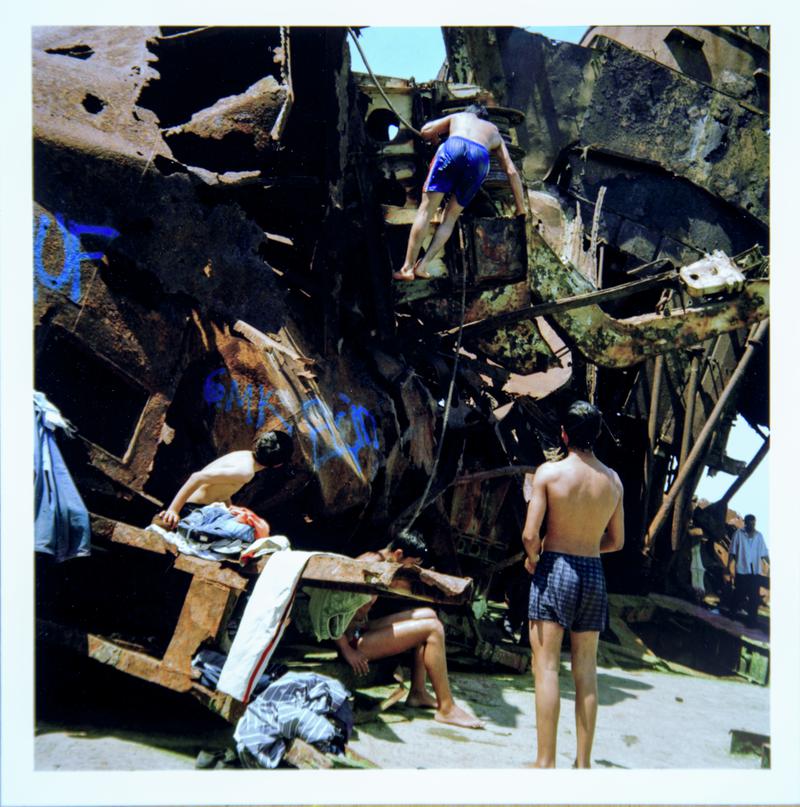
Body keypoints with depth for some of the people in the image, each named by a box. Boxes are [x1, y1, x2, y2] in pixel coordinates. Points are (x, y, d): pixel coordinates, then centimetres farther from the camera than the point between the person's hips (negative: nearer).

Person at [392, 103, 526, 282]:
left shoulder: (457, 116, 38)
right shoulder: (494, 131, 39)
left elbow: (426, 131, 24)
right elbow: (512, 172, 31)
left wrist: (436, 139, 47)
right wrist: (521, 207, 33)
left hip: (453, 147, -1)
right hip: (480, 157, 1)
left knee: (426, 210, 3)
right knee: (451, 216, 14)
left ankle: (407, 268, -2)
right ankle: (422, 266, 2)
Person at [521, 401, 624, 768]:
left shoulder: (548, 472, -10)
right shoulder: (613, 480, 3)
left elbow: (530, 535, -14)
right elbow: (616, 541, 11)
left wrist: (533, 557, 5)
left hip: (555, 569, -4)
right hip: (594, 573, 4)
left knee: (546, 666, -1)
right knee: (586, 670, 10)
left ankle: (546, 762, 0)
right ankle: (583, 762, 17)